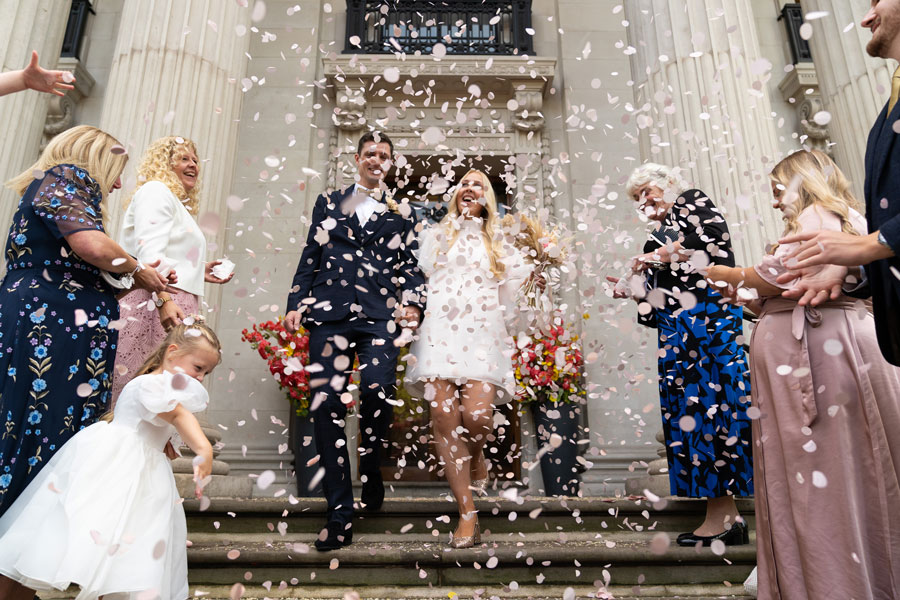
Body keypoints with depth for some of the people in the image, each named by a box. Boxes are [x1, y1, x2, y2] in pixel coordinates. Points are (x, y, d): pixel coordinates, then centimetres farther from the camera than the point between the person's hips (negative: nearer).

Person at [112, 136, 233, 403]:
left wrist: (199, 272, 19)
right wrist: (163, 299, -24)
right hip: (154, 302, -9)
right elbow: (149, 252, -13)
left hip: (174, 304, 9)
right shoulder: (155, 191, 2)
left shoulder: (179, 206, 29)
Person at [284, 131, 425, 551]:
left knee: (378, 391, -22)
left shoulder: (401, 214, 20)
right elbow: (310, 257, 17)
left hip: (379, 315, 0)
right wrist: (297, 303, 7)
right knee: (327, 403, -7)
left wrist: (412, 303, -2)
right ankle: (339, 515, 2)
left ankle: (371, 477, 7)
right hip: (329, 312, 1)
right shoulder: (329, 203, 21)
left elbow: (410, 265, 15)